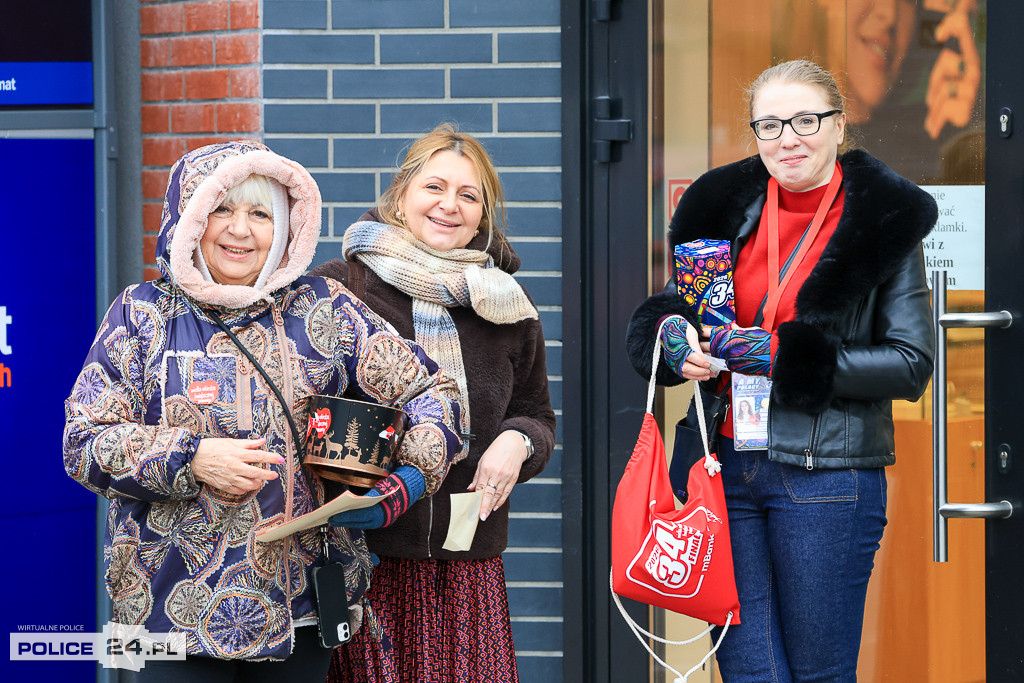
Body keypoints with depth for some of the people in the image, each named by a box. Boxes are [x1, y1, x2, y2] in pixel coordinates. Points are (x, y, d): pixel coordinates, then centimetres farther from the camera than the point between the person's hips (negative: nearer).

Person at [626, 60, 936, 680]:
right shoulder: (726, 207, 9)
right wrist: (673, 338, -7)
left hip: (825, 472, -3)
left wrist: (789, 357, -15)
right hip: (726, 464, 3)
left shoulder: (886, 225, -2)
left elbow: (911, 364, -6)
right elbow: (669, 309, 18)